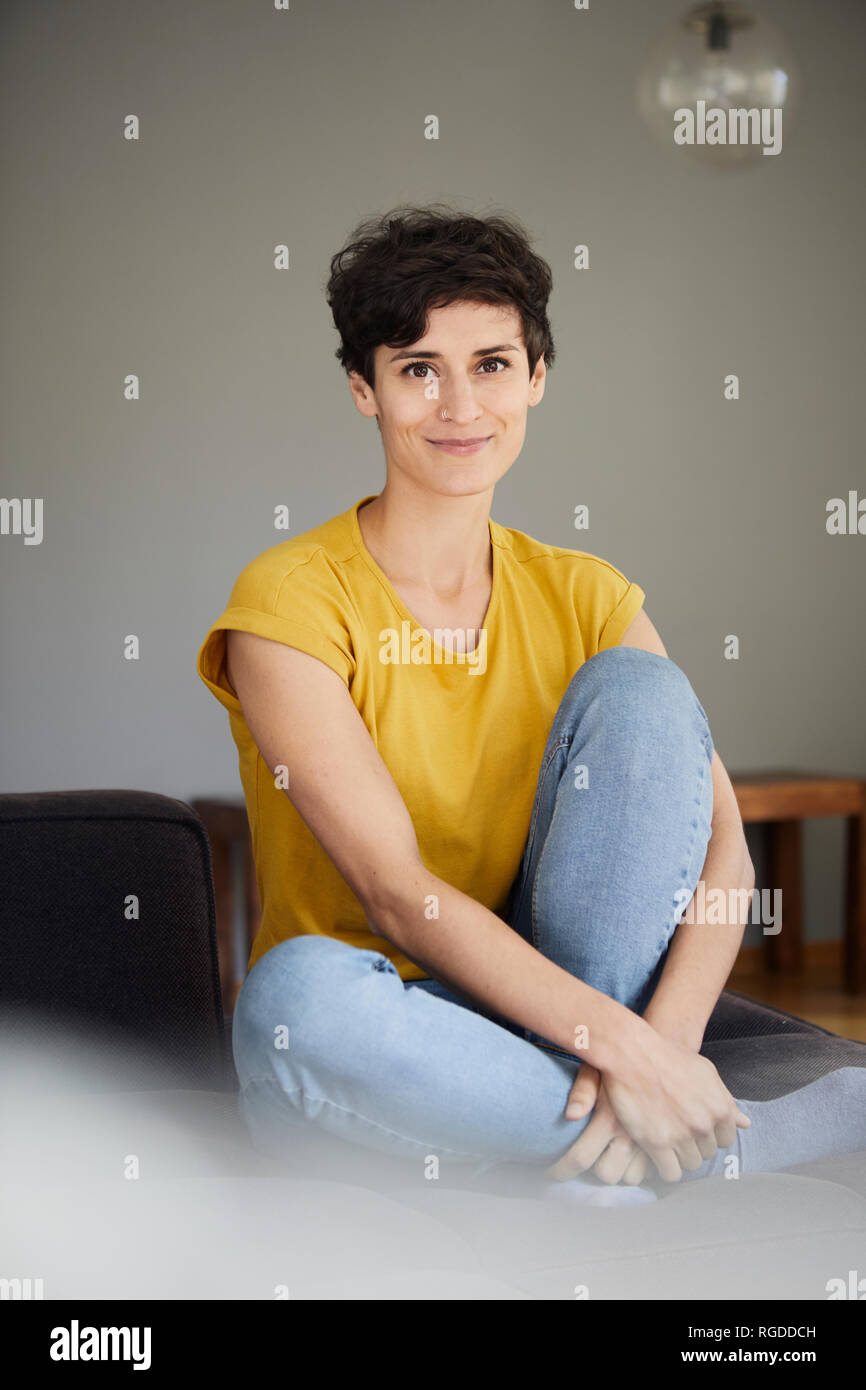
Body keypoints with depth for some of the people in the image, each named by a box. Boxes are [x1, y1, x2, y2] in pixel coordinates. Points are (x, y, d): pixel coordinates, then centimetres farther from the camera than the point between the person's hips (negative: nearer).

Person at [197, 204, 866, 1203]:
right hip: (371, 1062, -3)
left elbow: (724, 856, -7)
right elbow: (395, 893, -21)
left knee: (638, 692, -16)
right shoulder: (290, 600, -10)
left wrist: (664, 1041, -28)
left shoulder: (585, 598, 4)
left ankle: (593, 1180, -23)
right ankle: (763, 1137, -24)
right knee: (297, 994, -40)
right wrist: (620, 1045, -31)